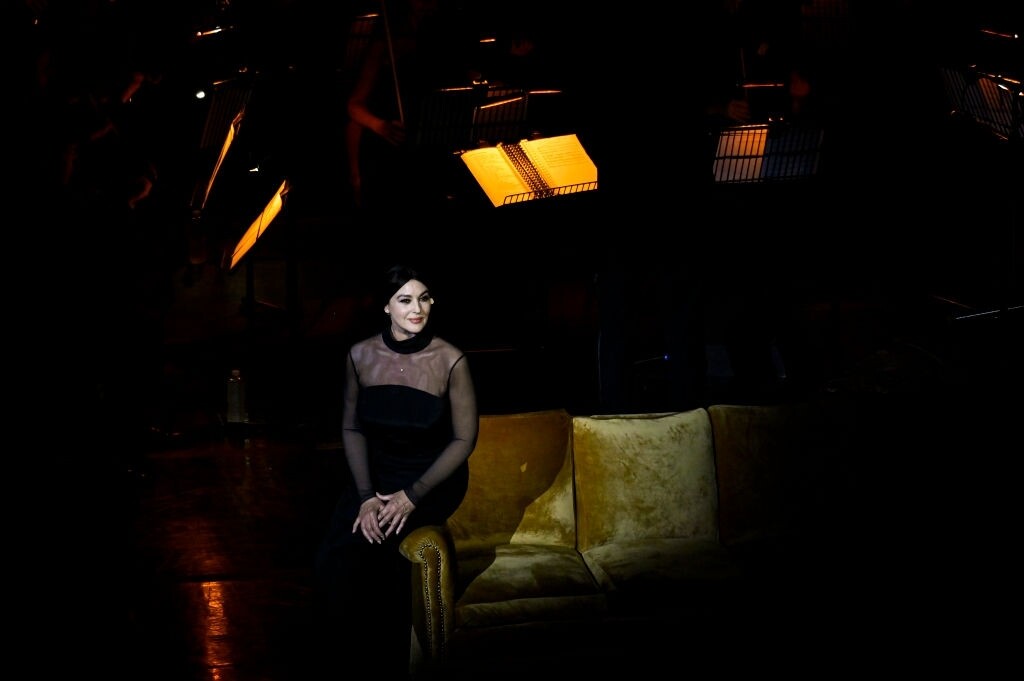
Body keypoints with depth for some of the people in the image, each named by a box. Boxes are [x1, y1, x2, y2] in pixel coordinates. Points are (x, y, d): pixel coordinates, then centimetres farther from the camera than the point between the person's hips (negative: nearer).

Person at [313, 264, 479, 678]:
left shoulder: (450, 361, -15)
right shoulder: (361, 356, -4)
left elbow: (464, 439, -10)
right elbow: (351, 428, 2)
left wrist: (413, 496, -18)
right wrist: (366, 495, -11)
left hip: (434, 476, -3)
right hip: (377, 471, 4)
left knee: (356, 550, -24)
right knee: (331, 559, -21)